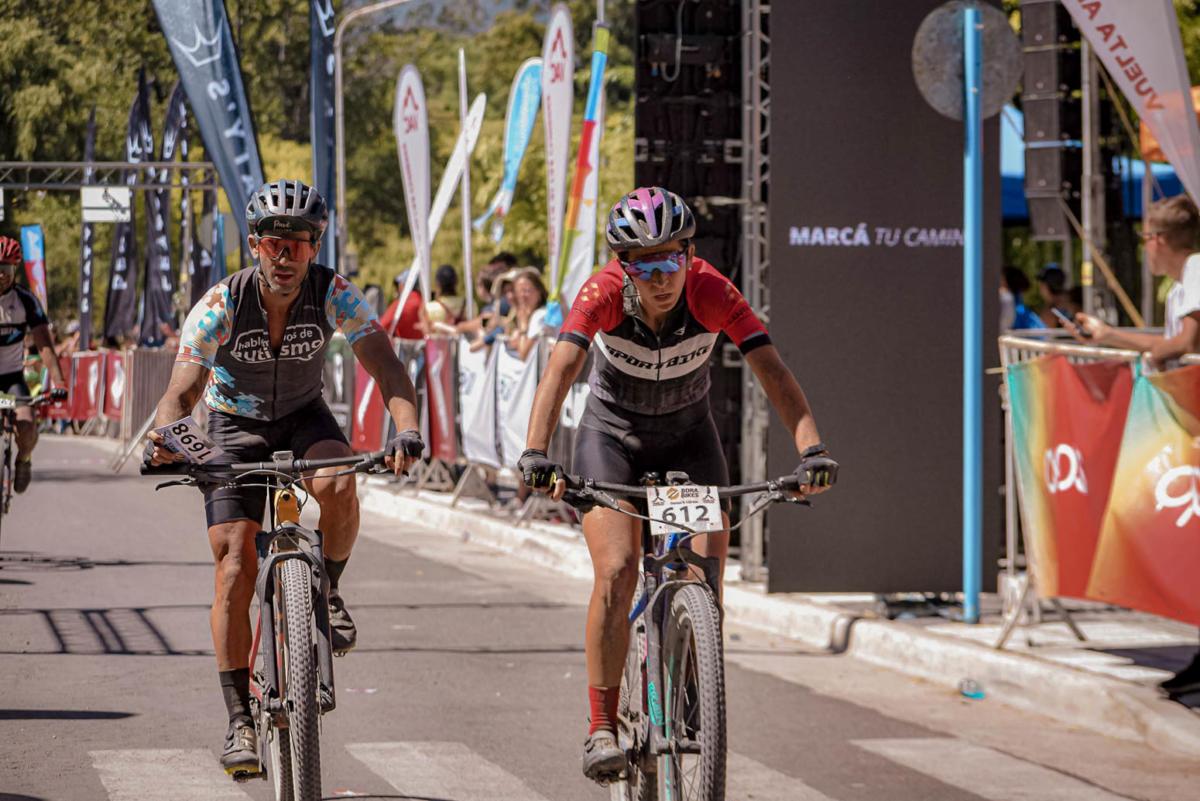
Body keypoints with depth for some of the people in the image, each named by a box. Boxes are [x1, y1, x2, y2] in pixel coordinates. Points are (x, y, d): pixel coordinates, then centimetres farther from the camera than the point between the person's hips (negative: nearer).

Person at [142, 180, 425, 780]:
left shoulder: (334, 295, -22)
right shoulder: (220, 307, -25)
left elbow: (385, 367, -30)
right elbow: (180, 394, -27)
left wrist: (406, 428, -49)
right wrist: (165, 440, -50)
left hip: (303, 418, 1)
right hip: (236, 427, -1)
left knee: (337, 485, -34)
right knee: (235, 565, -14)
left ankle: (328, 594, -4)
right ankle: (240, 722, -9)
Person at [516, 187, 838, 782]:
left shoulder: (711, 292, -26)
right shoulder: (603, 294, -28)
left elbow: (772, 371, -33)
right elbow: (560, 371, -39)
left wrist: (811, 449, -47)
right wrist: (535, 454, -55)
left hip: (688, 438, 1)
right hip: (612, 437, -1)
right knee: (617, 571, -19)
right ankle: (602, 728, -12)